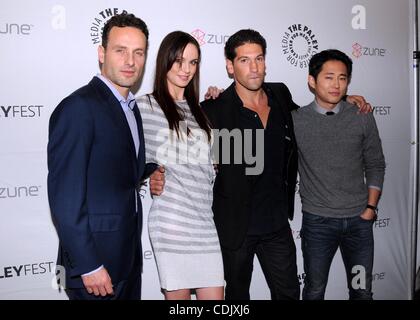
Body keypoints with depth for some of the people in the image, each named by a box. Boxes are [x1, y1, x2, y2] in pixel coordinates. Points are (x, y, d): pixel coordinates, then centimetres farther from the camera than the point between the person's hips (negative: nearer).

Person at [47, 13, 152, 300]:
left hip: (128, 254, 8)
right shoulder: (78, 107, -16)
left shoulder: (131, 107, 11)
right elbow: (65, 197, -20)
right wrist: (88, 266, -19)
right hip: (94, 258, -8)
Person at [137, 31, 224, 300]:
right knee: (178, 295, 3)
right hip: (172, 220, -5)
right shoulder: (146, 106, -1)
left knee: (215, 296, 5)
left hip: (205, 220, 6)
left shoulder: (197, 109, 17)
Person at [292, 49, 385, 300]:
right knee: (315, 290, 9)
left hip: (359, 220, 2)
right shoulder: (295, 120, -6)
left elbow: (375, 166, 8)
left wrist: (370, 207, 1)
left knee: (362, 291, 13)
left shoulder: (363, 118, 0)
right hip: (318, 222, -2)